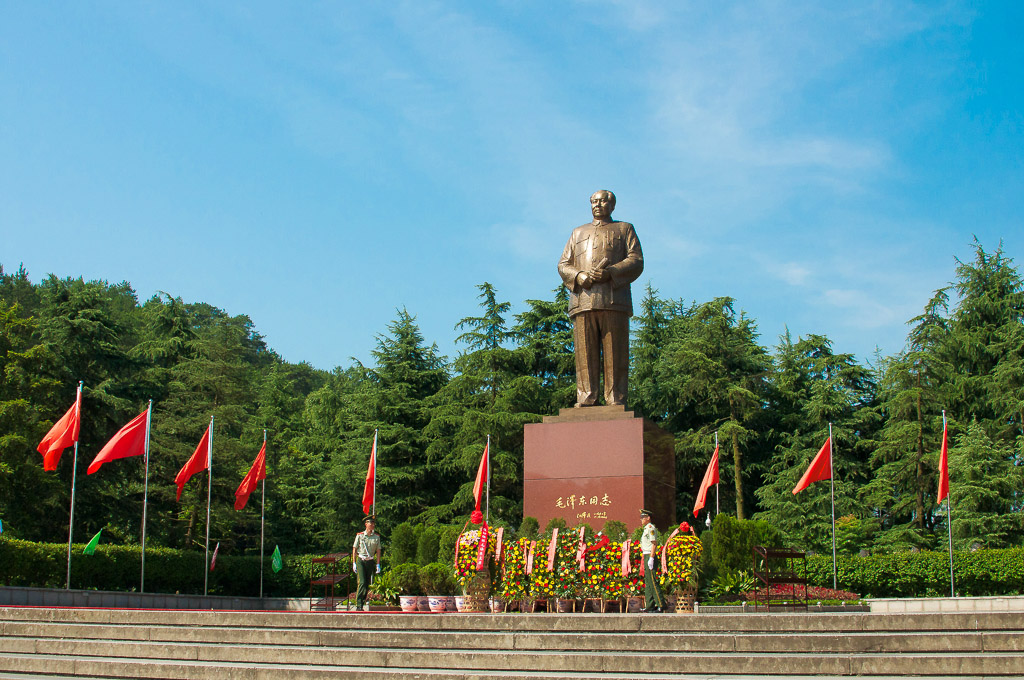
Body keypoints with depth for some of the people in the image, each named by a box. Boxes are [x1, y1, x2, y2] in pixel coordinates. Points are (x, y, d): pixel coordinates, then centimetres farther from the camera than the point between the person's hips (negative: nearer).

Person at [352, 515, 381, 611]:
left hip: (370, 561, 3)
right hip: (360, 561, -3)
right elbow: (354, 549, 4)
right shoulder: (360, 535, -1)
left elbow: (378, 551, 7)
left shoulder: (377, 537, 4)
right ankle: (358, 604, -12)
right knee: (362, 583, -16)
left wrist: (378, 565, 2)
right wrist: (354, 563, -2)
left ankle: (362, 603, 18)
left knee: (367, 584, 6)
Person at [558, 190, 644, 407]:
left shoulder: (624, 230, 21)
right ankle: (585, 400, -7)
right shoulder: (578, 232, 29)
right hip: (583, 301, 2)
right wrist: (579, 276, -4)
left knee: (615, 354, -7)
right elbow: (563, 265, 19)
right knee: (585, 355, -6)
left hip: (614, 301, -2)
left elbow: (636, 261, 6)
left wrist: (609, 273, -11)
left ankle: (616, 401, -8)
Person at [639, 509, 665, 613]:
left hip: (650, 556, -11)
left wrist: (651, 559, -22)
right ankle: (650, 605, 13)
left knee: (652, 582, -12)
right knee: (647, 582, 10)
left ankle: (661, 606, -13)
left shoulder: (651, 528, -11)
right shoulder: (646, 529, 19)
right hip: (646, 557, 11)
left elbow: (654, 544, -18)